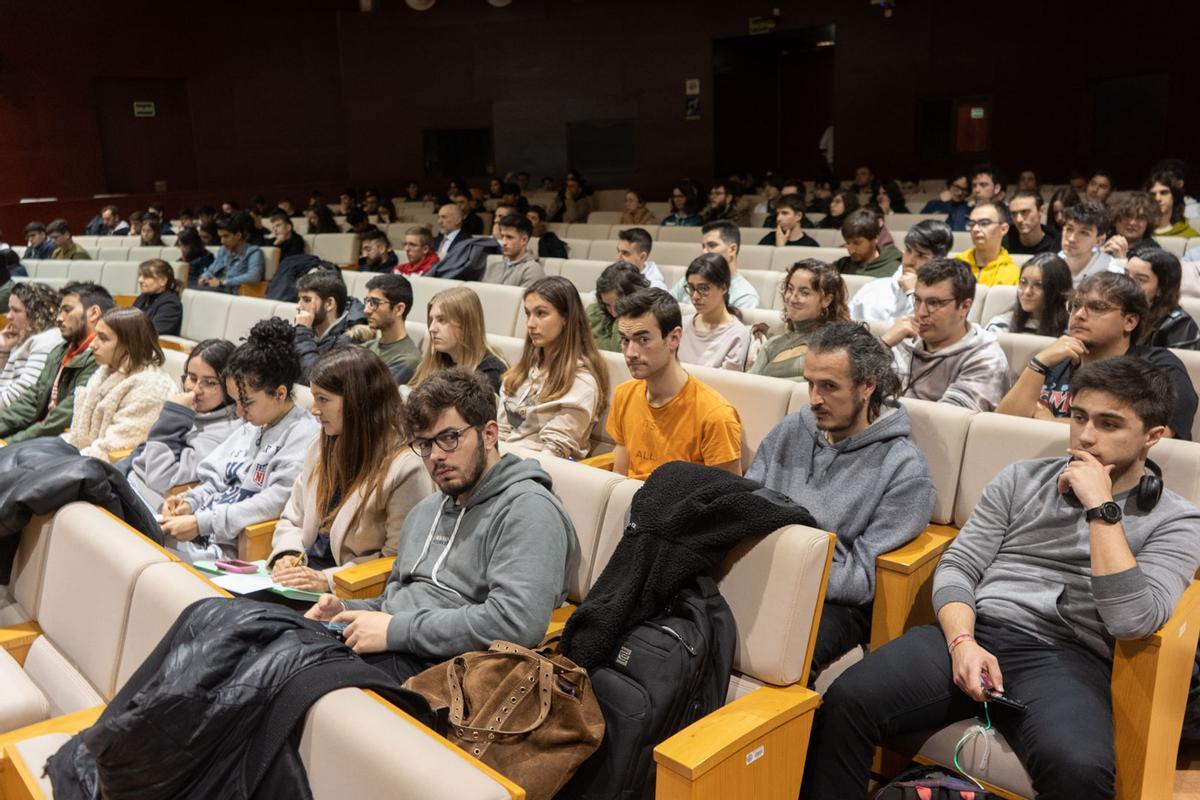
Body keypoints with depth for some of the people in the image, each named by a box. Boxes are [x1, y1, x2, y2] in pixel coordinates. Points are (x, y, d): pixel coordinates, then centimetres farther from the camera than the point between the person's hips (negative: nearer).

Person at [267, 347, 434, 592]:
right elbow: (292, 519, 18)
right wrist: (287, 555, -3)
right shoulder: (322, 447, 11)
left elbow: (398, 562, -14)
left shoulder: (405, 467, -15)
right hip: (305, 572, 8)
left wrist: (327, 579, -20)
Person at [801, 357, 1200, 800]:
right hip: (976, 634, 2)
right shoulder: (1022, 478, 16)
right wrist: (962, 641, -10)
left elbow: (1132, 621, -10)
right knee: (845, 700, -24)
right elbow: (957, 567, 9)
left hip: (1066, 661, -2)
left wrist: (1101, 507, -11)